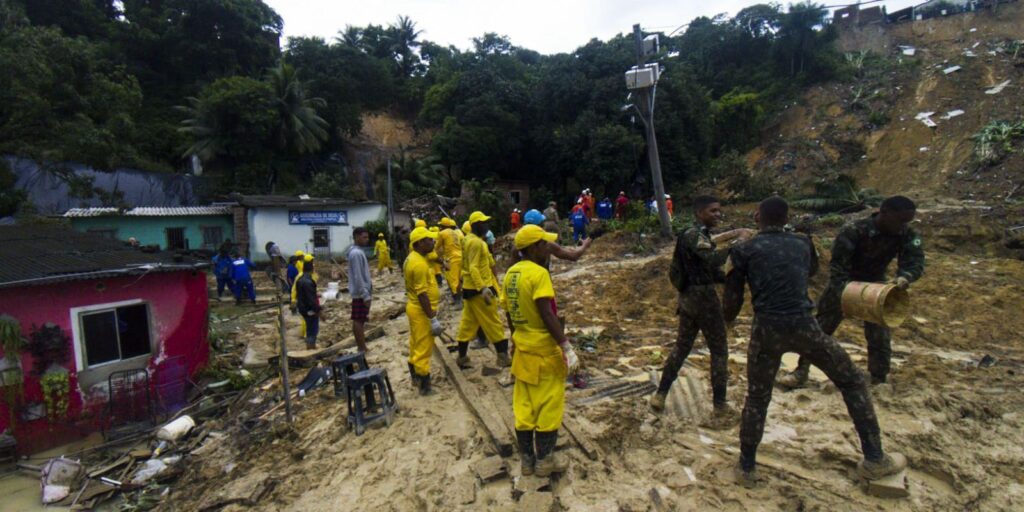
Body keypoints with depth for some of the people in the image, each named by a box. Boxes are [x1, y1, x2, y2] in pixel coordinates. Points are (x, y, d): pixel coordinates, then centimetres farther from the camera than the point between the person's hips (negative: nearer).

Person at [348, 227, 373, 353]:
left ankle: (362, 347, 21)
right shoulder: (356, 253, -19)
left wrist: (367, 293, 21)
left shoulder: (358, 251, 13)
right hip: (361, 293, -10)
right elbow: (357, 277, -22)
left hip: (362, 292, 10)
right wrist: (366, 295, -22)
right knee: (359, 320, -3)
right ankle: (362, 349, 2)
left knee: (359, 320, 13)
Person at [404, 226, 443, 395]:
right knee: (423, 348, 0)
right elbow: (422, 294, -26)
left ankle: (415, 378, 34)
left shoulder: (412, 258, 8)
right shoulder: (419, 264, -24)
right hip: (421, 310, -10)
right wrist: (432, 318, -23)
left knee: (416, 346, 20)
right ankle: (424, 385, 10)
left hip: (414, 307, 10)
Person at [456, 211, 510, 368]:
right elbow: (473, 268, -26)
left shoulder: (470, 239, 13)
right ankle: (503, 357, 6)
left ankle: (462, 356, 21)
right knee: (493, 324, -1)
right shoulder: (476, 242, -18)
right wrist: (483, 289, -32)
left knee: (468, 322, 14)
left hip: (470, 288, 10)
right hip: (479, 289, -10)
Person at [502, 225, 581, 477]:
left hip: (522, 351, 8)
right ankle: (545, 460, 22)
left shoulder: (511, 273, 4)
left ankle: (528, 459, 27)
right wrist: (567, 347, -20)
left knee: (524, 407, 14)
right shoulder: (539, 273, -20)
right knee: (548, 406, 8)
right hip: (545, 352, -8)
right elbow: (547, 315, -24)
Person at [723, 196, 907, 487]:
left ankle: (746, 468, 23)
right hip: (803, 325, 1)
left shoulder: (744, 251, 6)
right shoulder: (802, 242, 14)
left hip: (766, 330, -1)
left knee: (757, 399, 15)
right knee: (852, 381, 23)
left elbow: (733, 301, 6)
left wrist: (727, 320, 25)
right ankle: (874, 460, 29)